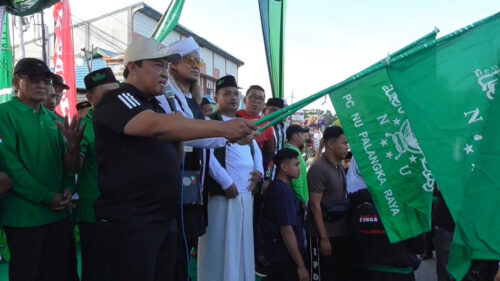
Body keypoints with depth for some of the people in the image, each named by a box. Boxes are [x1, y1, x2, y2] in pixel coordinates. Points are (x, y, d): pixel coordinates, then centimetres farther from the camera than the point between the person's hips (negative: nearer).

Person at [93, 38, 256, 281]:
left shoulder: (154, 105, 17)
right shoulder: (117, 100, -12)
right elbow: (158, 126, -29)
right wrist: (223, 127, -31)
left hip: (165, 219, 9)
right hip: (129, 222, -8)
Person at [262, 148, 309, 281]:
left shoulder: (275, 187, 7)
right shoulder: (284, 191, -22)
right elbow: (287, 231, -25)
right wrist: (301, 265, -22)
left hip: (276, 253, 9)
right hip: (286, 256, -9)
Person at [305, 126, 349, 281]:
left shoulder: (339, 166, 7)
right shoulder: (318, 168, -18)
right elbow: (315, 205, -19)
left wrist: (347, 226, 12)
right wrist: (323, 237, -19)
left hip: (340, 231, 8)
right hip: (324, 233, -8)